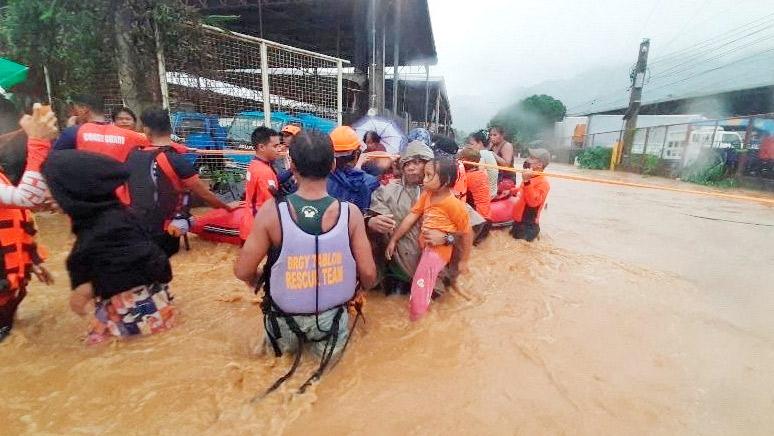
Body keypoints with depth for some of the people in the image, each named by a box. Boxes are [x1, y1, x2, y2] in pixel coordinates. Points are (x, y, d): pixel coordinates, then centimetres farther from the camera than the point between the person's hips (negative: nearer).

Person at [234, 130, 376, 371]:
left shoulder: (271, 211, -21)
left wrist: (258, 282, 10)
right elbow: (368, 274, -12)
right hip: (331, 318, -1)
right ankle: (324, 340, 15)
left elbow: (243, 271, -12)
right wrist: (355, 292, 10)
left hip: (285, 320, 2)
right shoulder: (350, 212, -19)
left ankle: (290, 340, 16)